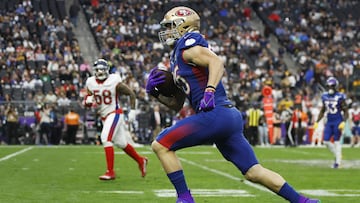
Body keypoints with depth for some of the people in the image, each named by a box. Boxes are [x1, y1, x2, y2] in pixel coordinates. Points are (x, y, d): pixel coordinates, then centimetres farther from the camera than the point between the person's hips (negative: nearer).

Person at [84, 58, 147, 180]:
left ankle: (110, 172, -18)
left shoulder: (114, 82, -15)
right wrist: (88, 100, -15)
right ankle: (140, 160, 35)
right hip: (104, 116, 6)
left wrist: (132, 110, -11)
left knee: (106, 138, -21)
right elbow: (87, 101, 9)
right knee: (121, 143, 13)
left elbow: (131, 94, -6)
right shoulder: (90, 83, 0)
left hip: (115, 114, -6)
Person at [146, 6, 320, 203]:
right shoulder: (176, 60, 27)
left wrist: (209, 91, -28)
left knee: (161, 146, -5)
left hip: (216, 114, -10)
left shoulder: (186, 45, -1)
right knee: (254, 172, 10)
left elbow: (217, 62, -18)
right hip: (230, 117, 10)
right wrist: (155, 92, 15)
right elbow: (176, 105, 29)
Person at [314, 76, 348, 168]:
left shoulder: (340, 97, -10)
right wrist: (317, 122, 12)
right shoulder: (325, 96, 6)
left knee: (336, 141, -2)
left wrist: (343, 122, -20)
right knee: (326, 141, 1)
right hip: (329, 122, 5)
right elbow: (322, 111, 17)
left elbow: (346, 112, -7)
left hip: (338, 121, -5)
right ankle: (337, 155, 21)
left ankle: (338, 161, 8)